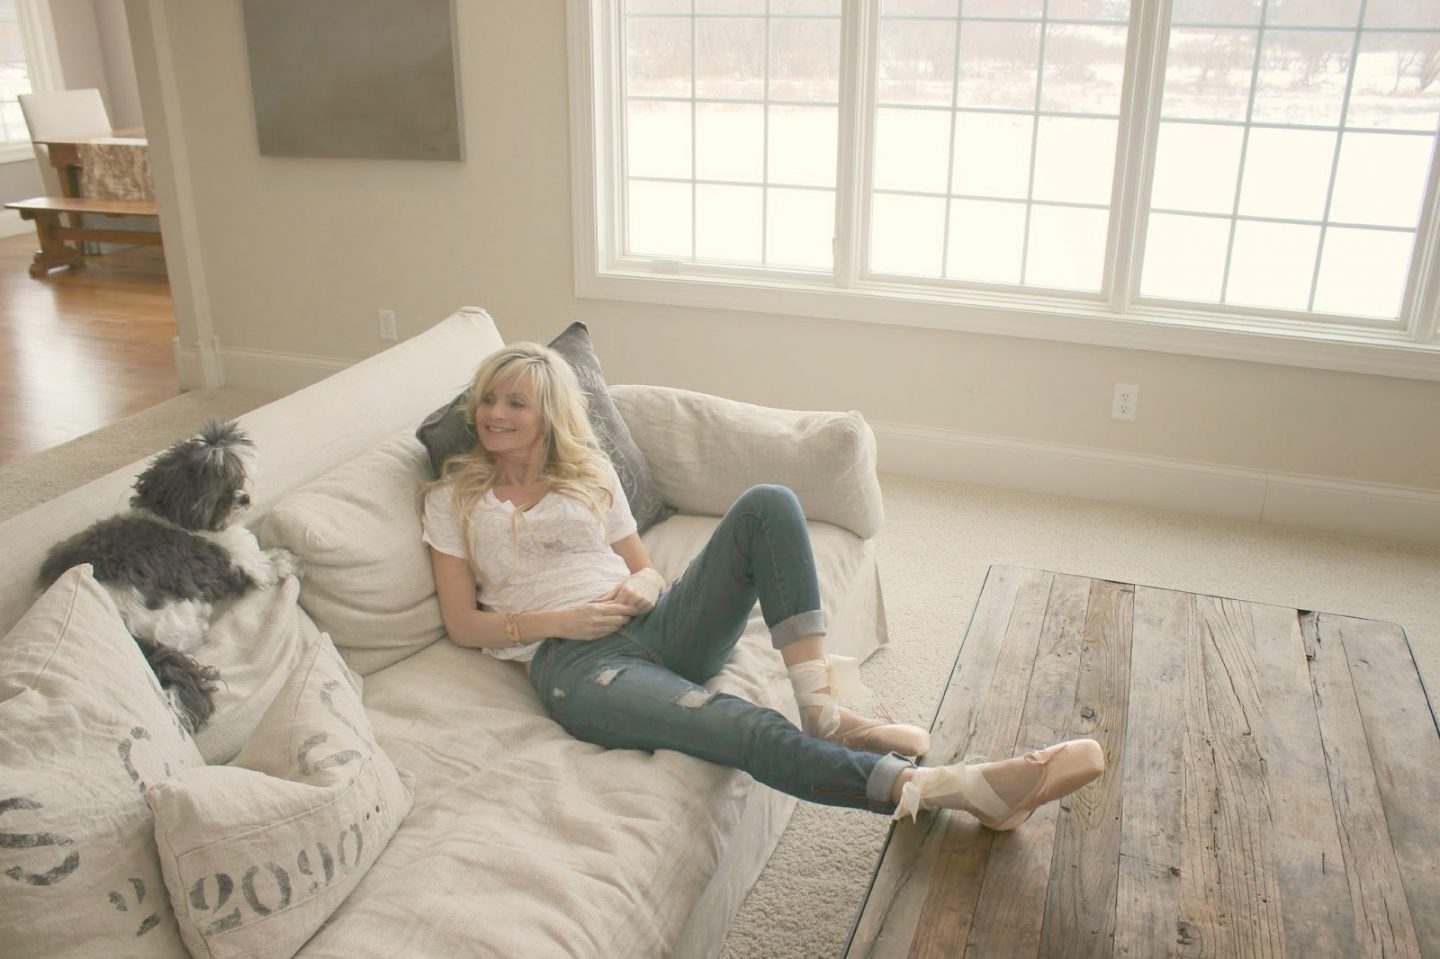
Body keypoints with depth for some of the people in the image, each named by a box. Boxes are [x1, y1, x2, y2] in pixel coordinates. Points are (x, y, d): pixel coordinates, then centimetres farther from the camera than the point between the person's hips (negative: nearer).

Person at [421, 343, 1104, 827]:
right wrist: (555, 621, -9)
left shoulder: (590, 473, 21)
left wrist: (644, 586, -4)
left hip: (655, 624, 5)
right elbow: (463, 624, 7)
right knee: (749, 731, -34)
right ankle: (962, 789, -42)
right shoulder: (452, 498, 13)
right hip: (574, 661, -5)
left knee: (767, 505, -21)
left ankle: (823, 710, -28)